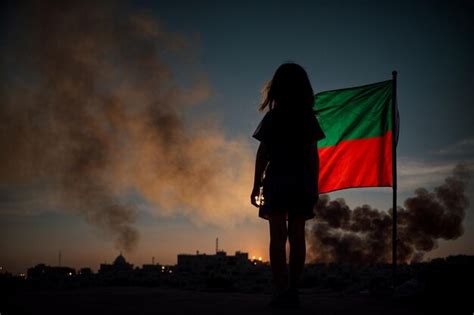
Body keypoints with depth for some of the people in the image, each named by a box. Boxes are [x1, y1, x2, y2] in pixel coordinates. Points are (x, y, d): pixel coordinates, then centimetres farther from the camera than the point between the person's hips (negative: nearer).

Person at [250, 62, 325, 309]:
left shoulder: (272, 118, 2)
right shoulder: (308, 119, 7)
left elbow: (262, 154, -1)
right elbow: (313, 155, 5)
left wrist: (256, 186, 3)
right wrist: (314, 186, 10)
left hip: (276, 182, -2)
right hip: (301, 182, 2)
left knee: (278, 236, -5)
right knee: (297, 235, 3)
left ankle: (280, 290, -12)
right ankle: (292, 290, 3)